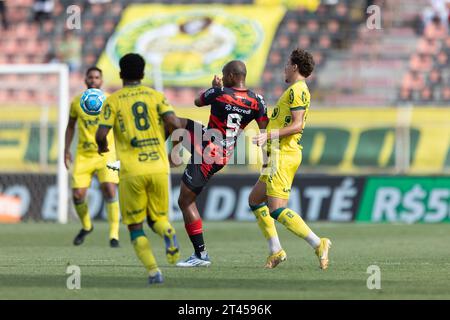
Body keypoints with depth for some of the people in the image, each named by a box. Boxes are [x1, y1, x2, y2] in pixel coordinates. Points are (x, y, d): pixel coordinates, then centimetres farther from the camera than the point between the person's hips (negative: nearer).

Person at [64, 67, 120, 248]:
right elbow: (71, 126, 17)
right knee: (78, 195, -3)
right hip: (83, 156, 2)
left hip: (106, 153, -2)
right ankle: (86, 226, 26)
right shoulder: (76, 103, 4)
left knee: (109, 191, -19)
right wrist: (66, 149, 11)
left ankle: (114, 234, -10)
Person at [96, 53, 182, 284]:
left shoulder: (113, 100, 2)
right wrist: (181, 124, 17)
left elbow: (101, 135, -7)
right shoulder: (155, 96, 7)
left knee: (135, 227, 8)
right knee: (157, 217, 17)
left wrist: (102, 147, 15)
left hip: (131, 172, -2)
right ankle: (168, 232, -20)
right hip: (159, 168, 2)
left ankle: (153, 271, -10)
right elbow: (173, 123, -7)